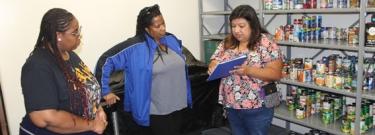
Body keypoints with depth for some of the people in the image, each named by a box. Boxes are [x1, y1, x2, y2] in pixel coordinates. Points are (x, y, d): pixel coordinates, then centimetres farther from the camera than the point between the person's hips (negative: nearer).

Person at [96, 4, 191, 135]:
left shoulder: (172, 40, 2)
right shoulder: (135, 47, -17)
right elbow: (106, 60, -15)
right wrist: (105, 91, -14)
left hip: (179, 106, 6)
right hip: (157, 111, -6)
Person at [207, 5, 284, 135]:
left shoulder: (266, 43, -10)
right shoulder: (227, 42, 5)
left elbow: (276, 73, -14)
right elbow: (213, 62, 7)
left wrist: (248, 70, -28)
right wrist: (213, 68, -17)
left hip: (257, 108, -4)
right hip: (231, 106, 5)